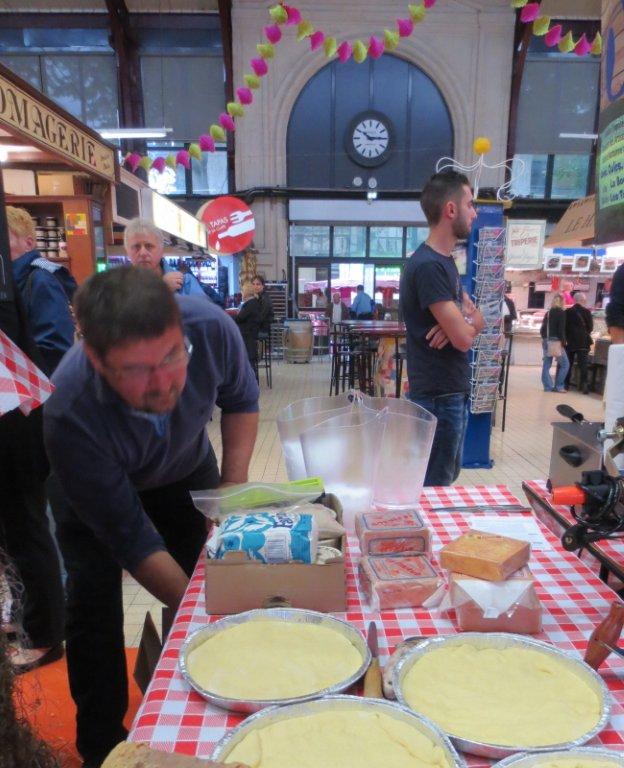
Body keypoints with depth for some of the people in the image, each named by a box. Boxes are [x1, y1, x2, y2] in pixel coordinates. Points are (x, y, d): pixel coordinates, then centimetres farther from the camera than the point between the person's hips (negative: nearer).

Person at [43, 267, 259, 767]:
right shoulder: (70, 414, -40)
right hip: (95, 486, -2)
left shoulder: (211, 327, -35)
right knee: (96, 602, -10)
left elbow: (241, 399, -12)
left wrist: (233, 489, -18)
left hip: (187, 467, 3)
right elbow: (130, 538, -30)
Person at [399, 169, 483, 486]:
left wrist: (462, 322, -11)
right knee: (434, 486, 3)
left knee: (448, 475, 22)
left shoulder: (445, 261, 12)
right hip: (439, 396, -10)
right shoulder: (428, 266, -20)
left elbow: (478, 319, 13)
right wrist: (465, 324, 0)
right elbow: (464, 338, -24)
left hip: (452, 391, 10)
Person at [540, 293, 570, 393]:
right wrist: (563, 342, -11)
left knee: (546, 365, 5)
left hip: (546, 341, 7)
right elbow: (561, 329, -12)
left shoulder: (548, 313, 15)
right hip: (556, 341, -7)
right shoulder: (561, 312, -4)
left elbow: (542, 328, 15)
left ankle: (548, 386, 6)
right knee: (565, 364, -1)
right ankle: (558, 386, -4)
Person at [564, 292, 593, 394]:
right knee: (583, 364, -1)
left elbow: (564, 326, 3)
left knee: (568, 364, 10)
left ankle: (566, 384, 10)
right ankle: (583, 385, -8)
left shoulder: (567, 312, 1)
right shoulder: (586, 312, -7)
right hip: (583, 342, -3)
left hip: (570, 342, 3)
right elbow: (590, 327, -1)